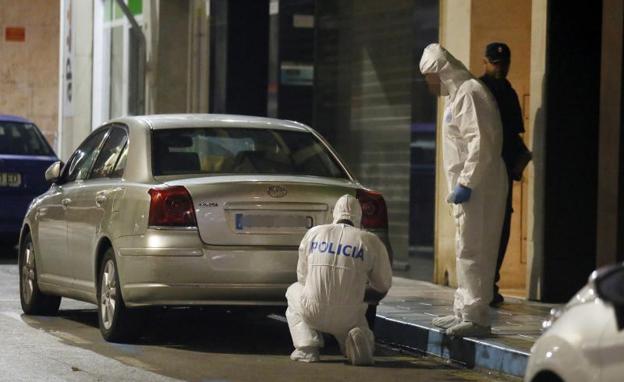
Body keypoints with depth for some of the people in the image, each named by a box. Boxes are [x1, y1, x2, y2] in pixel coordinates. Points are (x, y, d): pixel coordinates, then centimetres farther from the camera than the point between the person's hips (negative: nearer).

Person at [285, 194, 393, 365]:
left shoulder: (313, 233, 8)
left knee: (294, 291, 34)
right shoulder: (370, 241, 2)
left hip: (313, 313, 0)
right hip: (348, 317, 0)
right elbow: (383, 285, 11)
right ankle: (357, 339, -9)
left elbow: (302, 277, 17)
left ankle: (306, 347, 13)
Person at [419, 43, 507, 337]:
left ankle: (475, 317, -11)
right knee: (466, 250, 16)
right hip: (468, 185, 11)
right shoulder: (457, 95, 19)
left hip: (477, 187, -11)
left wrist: (466, 183, -22)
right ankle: (463, 312, 24)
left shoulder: (469, 93, -13)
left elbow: (481, 143, -22)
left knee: (473, 251, -11)